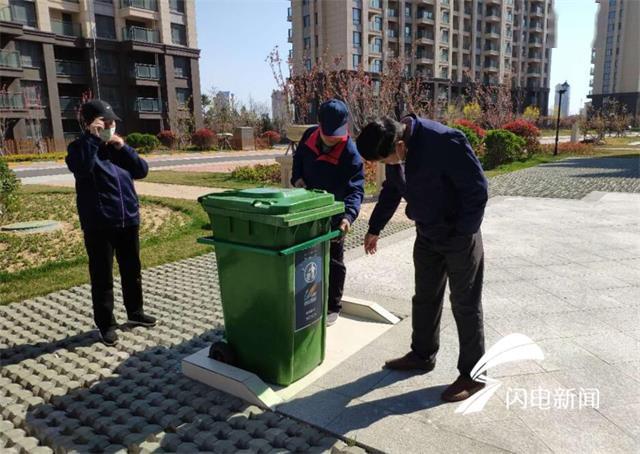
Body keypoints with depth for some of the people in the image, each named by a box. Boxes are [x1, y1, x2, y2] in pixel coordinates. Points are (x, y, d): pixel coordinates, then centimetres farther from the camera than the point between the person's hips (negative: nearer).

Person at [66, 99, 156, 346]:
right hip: (99, 225, -5)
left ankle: (135, 312, 33)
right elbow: (81, 169, -26)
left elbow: (142, 170, 2)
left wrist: (123, 147, -8)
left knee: (132, 271, 16)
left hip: (129, 220, 5)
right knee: (102, 276, 3)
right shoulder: (80, 147, -4)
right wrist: (92, 137, -24)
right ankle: (106, 324, 16)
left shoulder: (117, 147, 11)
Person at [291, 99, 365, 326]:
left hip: (333, 214, -6)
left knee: (333, 262, 8)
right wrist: (297, 177, -7)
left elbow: (355, 189, -31)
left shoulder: (351, 154, -26)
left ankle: (332, 307, 24)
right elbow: (298, 158, 11)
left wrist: (348, 215, -47)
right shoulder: (309, 136, -9)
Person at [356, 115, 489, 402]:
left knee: (465, 304, 3)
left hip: (459, 236, -7)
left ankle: (472, 375, 17)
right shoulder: (395, 149, -4)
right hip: (427, 234, 7)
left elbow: (477, 188, -22)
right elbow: (391, 190, 11)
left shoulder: (445, 142, -28)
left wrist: (464, 232, -18)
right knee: (424, 298, 17)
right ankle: (422, 355, 35)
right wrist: (375, 228, 14)